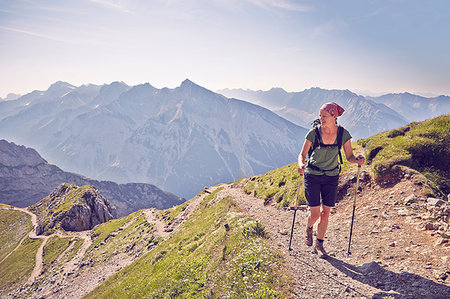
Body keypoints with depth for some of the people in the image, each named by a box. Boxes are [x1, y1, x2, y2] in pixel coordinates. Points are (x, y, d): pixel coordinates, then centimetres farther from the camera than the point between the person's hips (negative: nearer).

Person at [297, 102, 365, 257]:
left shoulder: (343, 134, -9)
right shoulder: (314, 133, -14)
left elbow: (349, 157, -2)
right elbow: (302, 154, -7)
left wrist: (358, 160, -25)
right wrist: (301, 165, -29)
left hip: (331, 176, 2)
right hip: (312, 175, -2)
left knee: (325, 212, 6)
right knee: (315, 214, -2)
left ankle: (319, 244, 26)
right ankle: (308, 229, 34)